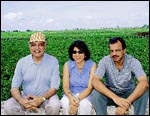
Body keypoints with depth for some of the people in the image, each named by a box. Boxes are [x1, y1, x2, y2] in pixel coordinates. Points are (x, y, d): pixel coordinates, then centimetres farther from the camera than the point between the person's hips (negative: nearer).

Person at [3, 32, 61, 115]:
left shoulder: (53, 61, -8)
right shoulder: (22, 62, -3)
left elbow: (54, 87, -11)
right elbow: (14, 87, -6)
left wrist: (41, 99, -29)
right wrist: (22, 101, -27)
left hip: (47, 96, -1)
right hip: (26, 97, 2)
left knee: (54, 105, -33)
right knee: (8, 106, -23)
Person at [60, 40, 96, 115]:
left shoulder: (92, 65, -8)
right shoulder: (67, 65, -3)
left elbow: (90, 87, -13)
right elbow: (65, 87, -8)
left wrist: (78, 99, -28)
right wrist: (70, 98, -29)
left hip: (86, 95, -1)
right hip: (71, 94, 1)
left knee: (84, 104, -34)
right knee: (65, 103, -31)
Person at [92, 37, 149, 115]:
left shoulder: (133, 61, -19)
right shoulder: (105, 61, -19)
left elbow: (144, 83, -33)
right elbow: (95, 81, -30)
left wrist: (127, 102, -46)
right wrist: (115, 98, -43)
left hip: (128, 93, 0)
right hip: (110, 92, 0)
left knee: (143, 92, -30)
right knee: (96, 93, -30)